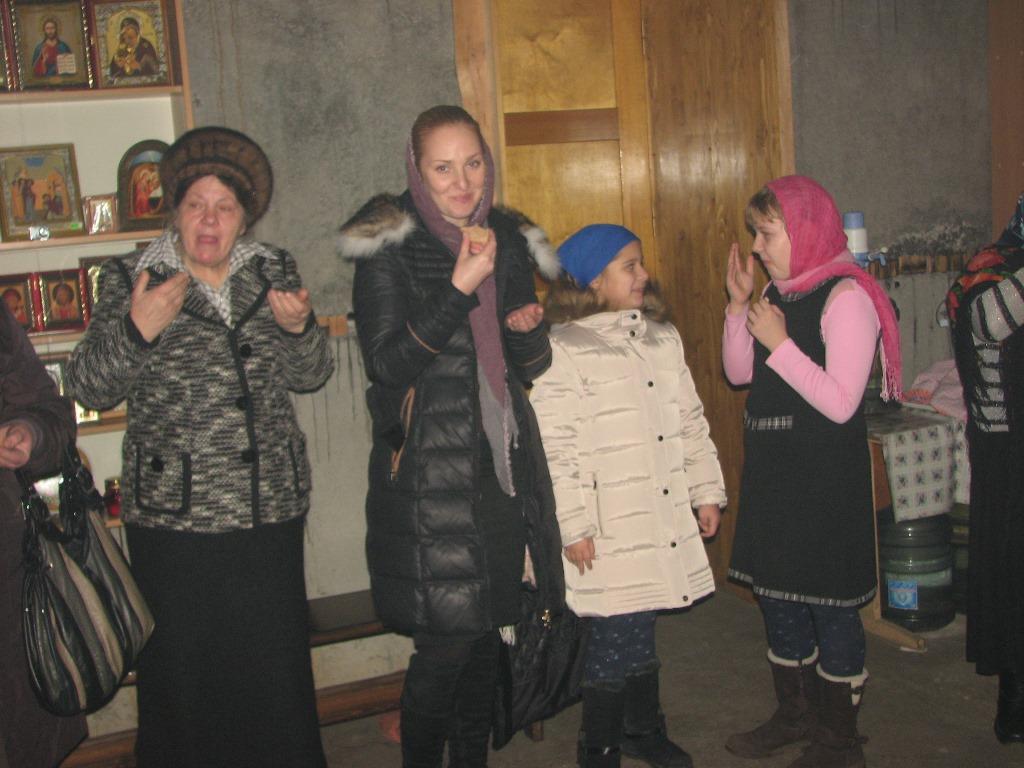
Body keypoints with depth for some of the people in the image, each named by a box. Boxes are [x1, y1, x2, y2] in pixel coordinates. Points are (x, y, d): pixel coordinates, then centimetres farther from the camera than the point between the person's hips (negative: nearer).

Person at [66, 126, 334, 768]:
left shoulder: (274, 273, 9)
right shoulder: (131, 281, 2)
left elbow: (312, 376, 7)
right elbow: (88, 389, -3)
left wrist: (299, 328, -13)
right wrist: (137, 329, -20)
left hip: (270, 510, 2)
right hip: (173, 516, -2)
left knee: (277, 665, 6)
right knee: (184, 668, 4)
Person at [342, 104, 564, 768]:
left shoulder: (509, 240, 9)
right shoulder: (388, 249, -8)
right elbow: (387, 363, -18)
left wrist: (530, 326, -8)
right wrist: (461, 286, -23)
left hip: (502, 466, 6)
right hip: (431, 475, -5)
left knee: (487, 634, 13)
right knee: (446, 643, -4)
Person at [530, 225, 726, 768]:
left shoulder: (662, 336, 13)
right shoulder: (564, 349, -9)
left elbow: (689, 420, 17)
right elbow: (553, 446, -13)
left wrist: (707, 491, 14)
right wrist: (572, 524, -16)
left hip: (665, 519, 6)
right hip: (610, 528, -6)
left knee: (641, 627, 17)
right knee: (615, 636, -2)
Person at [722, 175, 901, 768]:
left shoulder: (846, 296, -16)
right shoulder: (780, 292, 8)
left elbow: (840, 402, -22)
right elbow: (739, 373, 11)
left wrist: (779, 343, -22)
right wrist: (739, 305, 0)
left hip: (826, 479, -8)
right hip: (773, 473, 8)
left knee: (830, 604, 3)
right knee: (777, 591, 17)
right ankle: (796, 713, 35)